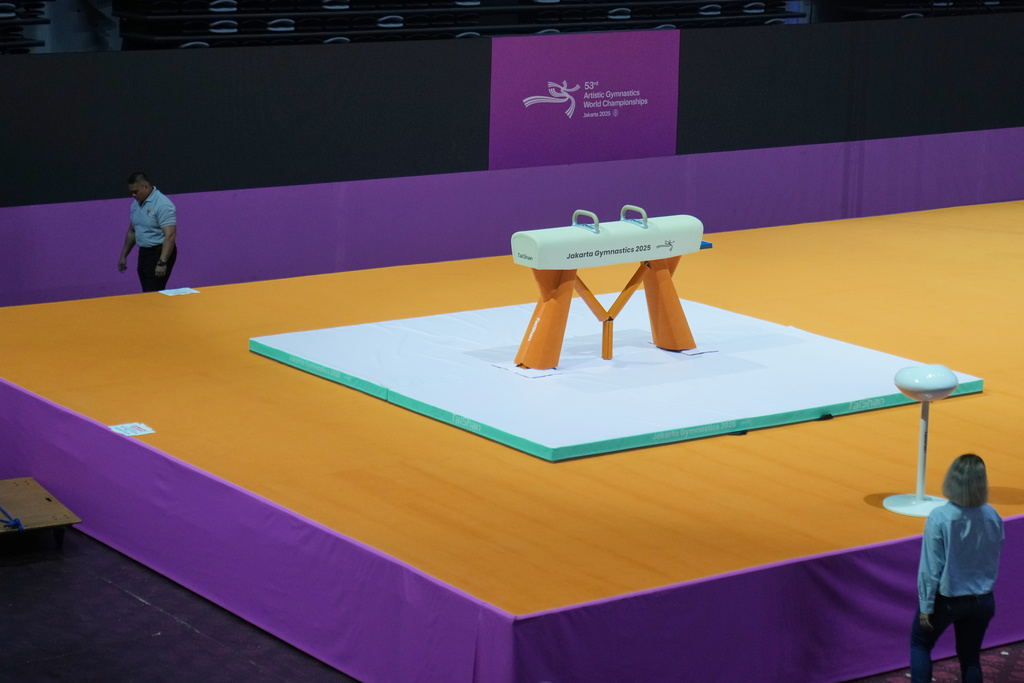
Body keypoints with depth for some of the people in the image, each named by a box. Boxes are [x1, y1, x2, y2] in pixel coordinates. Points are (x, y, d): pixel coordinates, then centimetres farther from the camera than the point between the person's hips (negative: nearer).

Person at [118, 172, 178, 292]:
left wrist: (162, 263, -27)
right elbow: (132, 231, 23)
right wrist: (123, 256, 21)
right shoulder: (136, 204, 11)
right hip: (143, 253, 8)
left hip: (159, 253, -8)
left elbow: (170, 235, -22)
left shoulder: (162, 204, -17)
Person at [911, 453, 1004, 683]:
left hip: (946, 599, -3)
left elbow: (930, 567, -18)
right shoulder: (993, 517, -11)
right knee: (971, 657, 17)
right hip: (982, 600, 3)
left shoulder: (940, 518, -23)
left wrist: (926, 605, -8)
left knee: (920, 645, 21)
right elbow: (994, 562, 3)